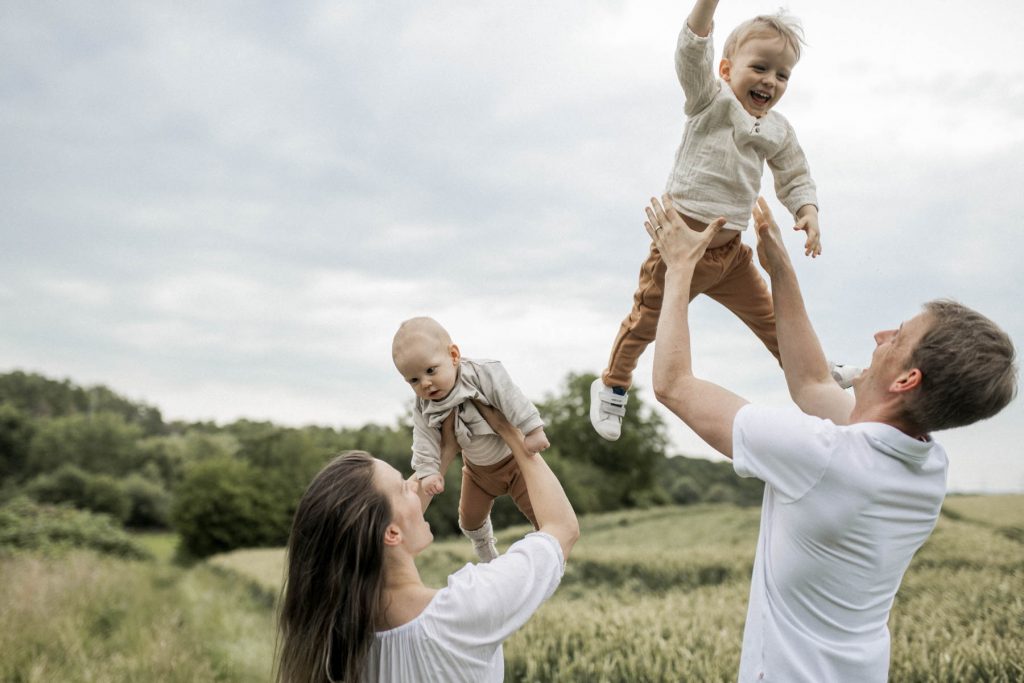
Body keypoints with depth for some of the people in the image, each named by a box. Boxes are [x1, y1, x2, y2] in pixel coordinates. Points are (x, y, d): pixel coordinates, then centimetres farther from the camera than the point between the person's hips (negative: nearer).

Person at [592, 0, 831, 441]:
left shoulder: (778, 132, 6)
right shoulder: (711, 99, -9)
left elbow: (795, 179, 15)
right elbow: (693, 50, -24)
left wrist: (808, 213, -5)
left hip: (730, 250, 5)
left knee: (769, 316, 19)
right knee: (646, 322, 9)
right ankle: (612, 385, 30)